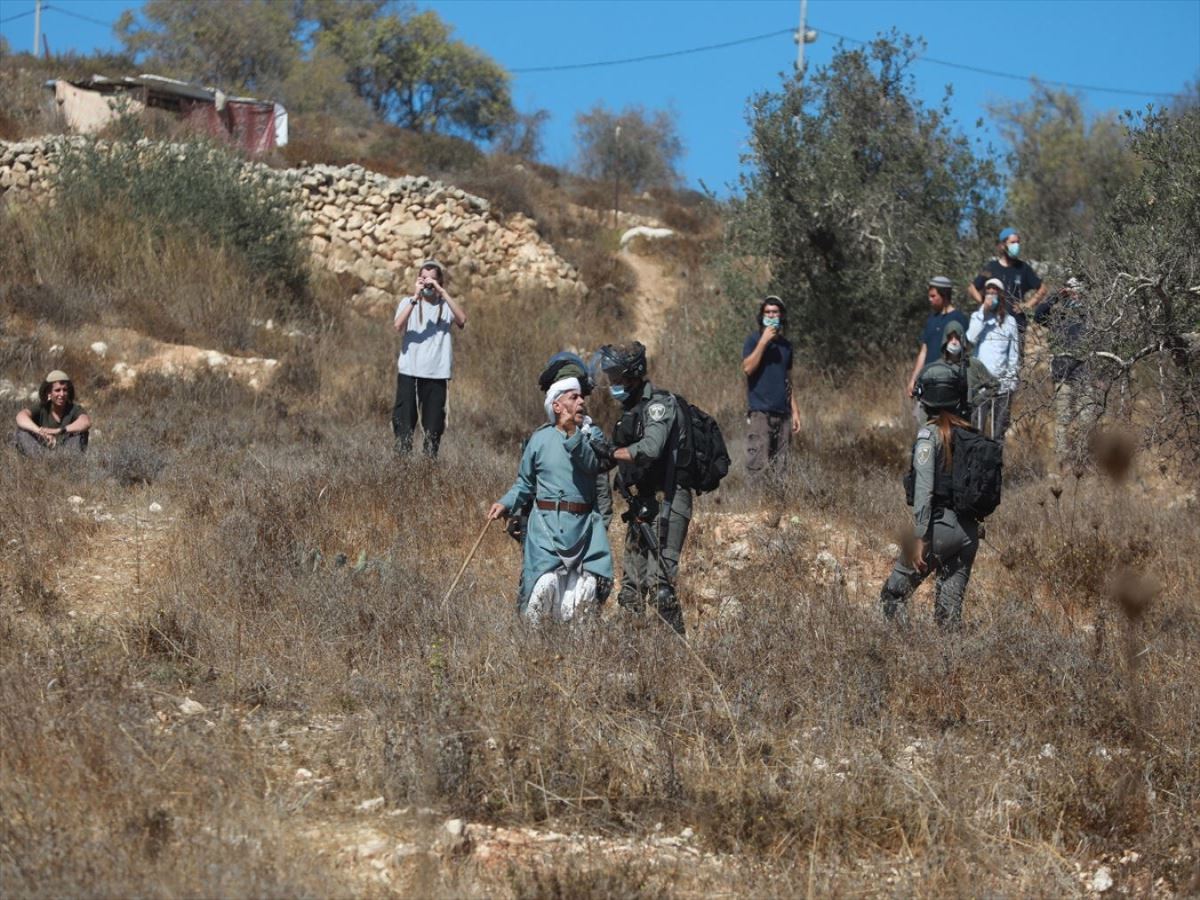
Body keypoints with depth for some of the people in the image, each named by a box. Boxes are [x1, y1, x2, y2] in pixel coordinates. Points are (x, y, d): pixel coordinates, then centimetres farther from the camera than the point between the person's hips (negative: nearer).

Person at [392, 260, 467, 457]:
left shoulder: (446, 306, 9)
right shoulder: (408, 303, 8)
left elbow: (462, 319, -13)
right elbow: (398, 325, -11)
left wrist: (442, 292, -15)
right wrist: (415, 297, -18)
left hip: (437, 374, 1)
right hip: (408, 372, -1)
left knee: (433, 424, 1)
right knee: (404, 421, -5)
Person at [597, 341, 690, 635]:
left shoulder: (660, 404, -12)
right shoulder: (630, 409, 16)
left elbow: (650, 449, -27)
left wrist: (609, 453, -16)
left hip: (666, 506, -10)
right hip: (641, 508, 10)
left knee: (659, 584, -16)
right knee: (631, 588, 10)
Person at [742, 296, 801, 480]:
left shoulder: (785, 344, 16)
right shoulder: (753, 339, 0)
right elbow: (748, 368, -16)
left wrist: (795, 411, 15)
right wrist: (764, 340, -15)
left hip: (782, 413, 5)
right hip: (760, 411, -5)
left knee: (780, 468, 4)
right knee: (759, 467, -13)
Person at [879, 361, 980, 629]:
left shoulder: (930, 434, -10)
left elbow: (924, 489, -17)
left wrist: (919, 538, -18)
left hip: (941, 526, -6)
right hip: (969, 531, 6)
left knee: (893, 595, 4)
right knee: (950, 605, 11)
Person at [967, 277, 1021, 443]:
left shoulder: (1009, 321, 10)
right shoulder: (977, 316, 8)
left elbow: (1014, 354, 13)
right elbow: (970, 338, -11)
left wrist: (1013, 380, 7)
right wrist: (983, 312, -11)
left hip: (1002, 380, 1)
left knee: (999, 428, 0)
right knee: (976, 424, -9)